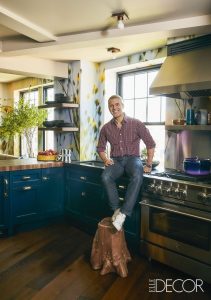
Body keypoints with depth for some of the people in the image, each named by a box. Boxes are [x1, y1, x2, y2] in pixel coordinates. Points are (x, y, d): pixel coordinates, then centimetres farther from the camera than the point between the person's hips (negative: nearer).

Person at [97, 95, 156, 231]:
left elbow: (150, 143, 1)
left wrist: (149, 164, -3)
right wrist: (106, 159, -4)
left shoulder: (136, 124, -3)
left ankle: (123, 213, -30)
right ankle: (116, 209, -16)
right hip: (116, 160, 2)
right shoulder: (106, 128, 5)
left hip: (132, 158, -2)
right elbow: (100, 148, 17)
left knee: (137, 176, -37)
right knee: (105, 176, -32)